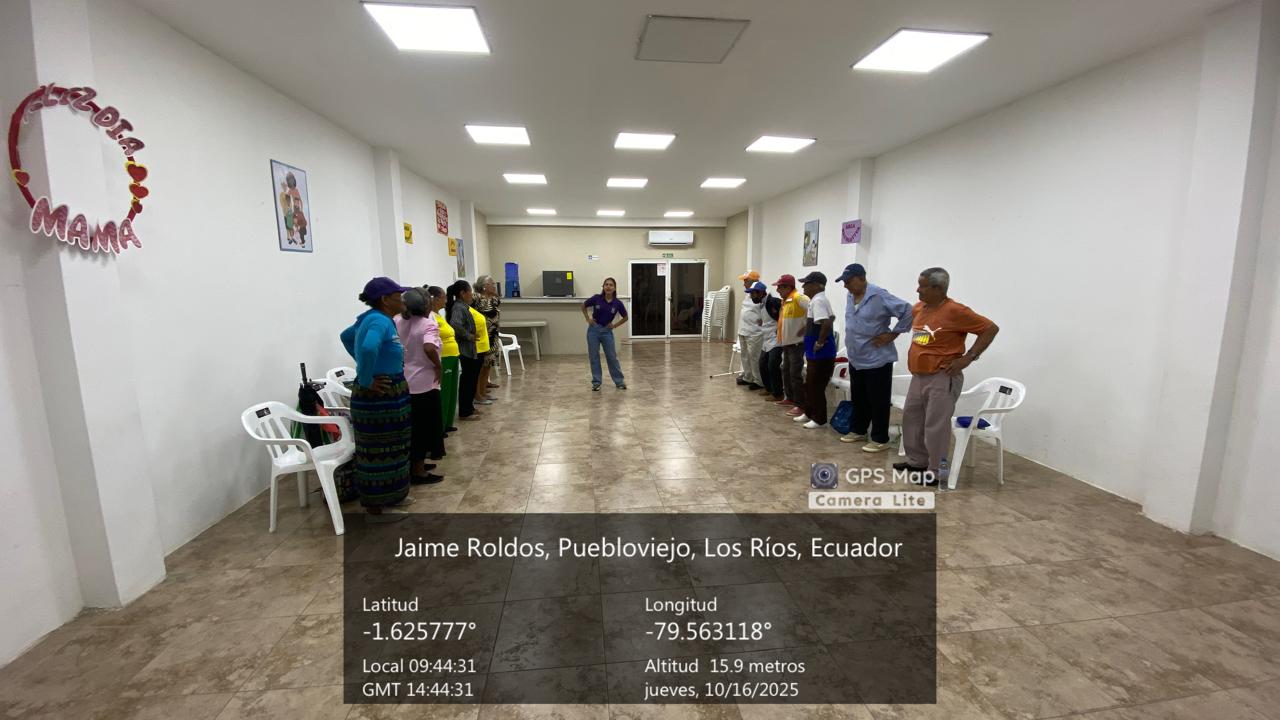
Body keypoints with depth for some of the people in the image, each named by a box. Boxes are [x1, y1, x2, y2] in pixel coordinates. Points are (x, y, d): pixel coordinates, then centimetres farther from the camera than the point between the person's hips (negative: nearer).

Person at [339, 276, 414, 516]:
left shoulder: (373, 318, 10)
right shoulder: (380, 321, -20)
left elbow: (346, 336, 26)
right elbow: (369, 348, -41)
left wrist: (363, 365, 18)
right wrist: (366, 381, -27)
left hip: (389, 394, 10)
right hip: (379, 397, -10)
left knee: (389, 448, 20)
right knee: (379, 450, 2)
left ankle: (391, 495, 34)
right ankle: (376, 503, 15)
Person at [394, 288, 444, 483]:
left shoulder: (397, 322, 5)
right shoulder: (429, 324, -17)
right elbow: (429, 348, -33)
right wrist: (438, 366, -19)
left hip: (404, 383, 7)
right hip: (424, 383, -7)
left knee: (412, 426, 18)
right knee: (423, 427, 4)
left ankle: (415, 463, 30)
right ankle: (418, 471, 11)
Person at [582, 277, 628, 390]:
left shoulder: (617, 303, -8)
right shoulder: (596, 298, -9)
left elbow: (625, 317, 8)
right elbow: (583, 306, 8)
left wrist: (615, 325, -1)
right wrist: (588, 319, 0)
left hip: (607, 331, 0)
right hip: (594, 330, 0)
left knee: (612, 357, 5)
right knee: (593, 357, 5)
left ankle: (619, 381, 16)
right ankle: (596, 382, 15)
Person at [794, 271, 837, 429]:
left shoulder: (818, 301, -19)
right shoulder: (819, 300, 14)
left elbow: (827, 323, -31)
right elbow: (832, 318, 25)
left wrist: (820, 342, -22)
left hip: (821, 353, -11)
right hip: (815, 352, 11)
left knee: (816, 386, -1)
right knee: (810, 384, 19)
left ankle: (819, 419, 10)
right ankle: (809, 413, 31)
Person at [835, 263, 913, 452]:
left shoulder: (879, 296, -18)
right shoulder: (850, 297, 7)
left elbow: (908, 312, -19)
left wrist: (892, 335, -15)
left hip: (877, 360, -8)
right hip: (855, 360, 8)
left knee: (878, 402, 1)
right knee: (858, 399, 18)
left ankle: (880, 440, 11)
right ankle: (858, 431, 32)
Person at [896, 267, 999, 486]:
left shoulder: (955, 311, -17)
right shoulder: (918, 308, 6)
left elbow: (991, 329, -14)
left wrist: (968, 358, -16)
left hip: (942, 378, -8)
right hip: (919, 376, 8)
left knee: (935, 425, -3)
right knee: (911, 418, 15)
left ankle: (933, 472, 8)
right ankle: (917, 461, 29)